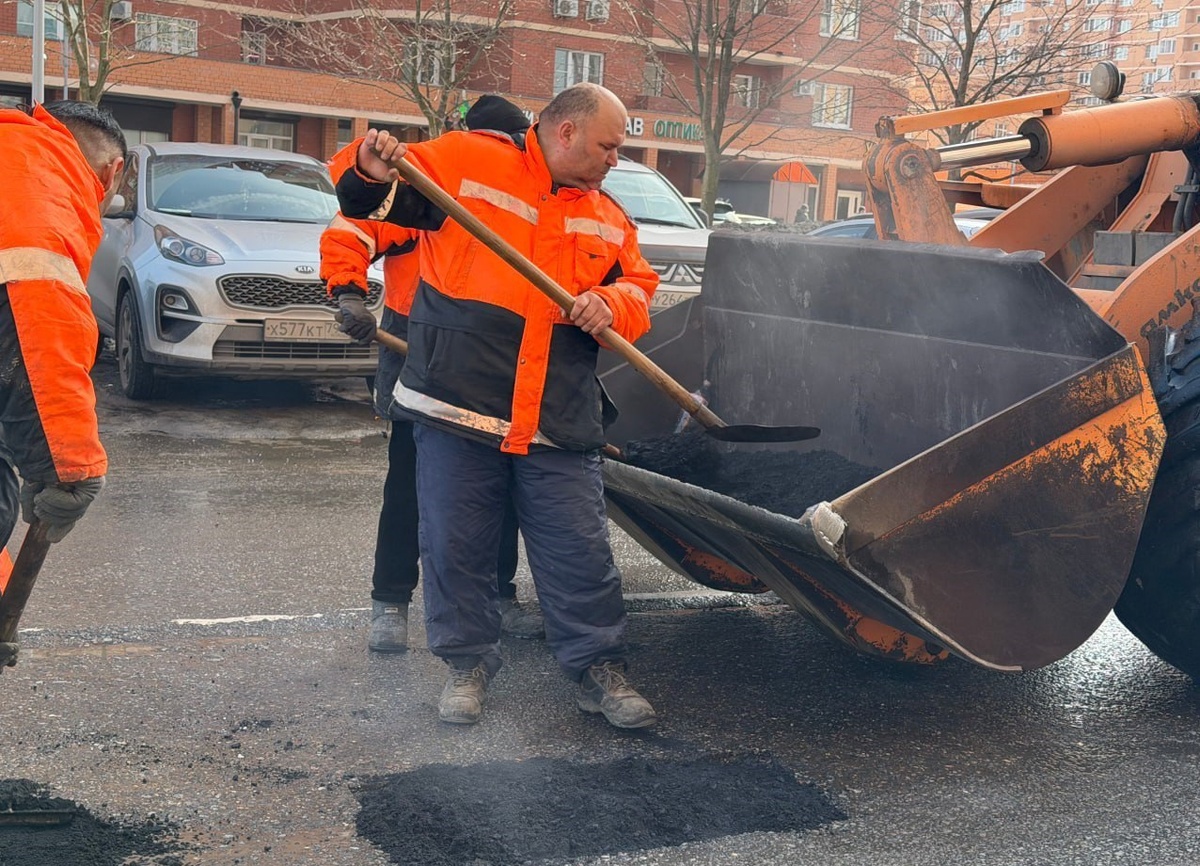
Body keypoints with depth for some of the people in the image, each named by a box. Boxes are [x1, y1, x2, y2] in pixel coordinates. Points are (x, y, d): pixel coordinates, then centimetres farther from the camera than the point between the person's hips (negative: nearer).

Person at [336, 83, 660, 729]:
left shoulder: (608, 219, 16)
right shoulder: (464, 162, 1)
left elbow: (638, 287, 16)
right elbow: (374, 201, -1)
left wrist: (611, 304, -7)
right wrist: (371, 174, -25)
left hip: (559, 425, 3)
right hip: (457, 408, -3)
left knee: (581, 552, 4)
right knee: (456, 546, 6)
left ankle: (598, 666, 20)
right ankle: (468, 662, 24)